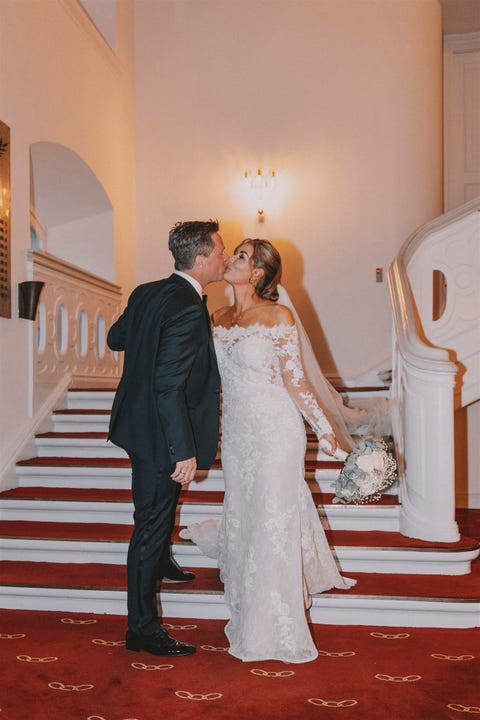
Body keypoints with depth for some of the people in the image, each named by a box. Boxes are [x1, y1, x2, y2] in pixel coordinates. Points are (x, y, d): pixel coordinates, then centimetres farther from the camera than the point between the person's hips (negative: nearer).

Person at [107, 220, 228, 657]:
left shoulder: (146, 293, 1)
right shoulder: (188, 310, -27)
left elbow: (115, 338, 15)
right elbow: (170, 386, -30)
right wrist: (185, 452, -27)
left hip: (141, 420, 10)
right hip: (161, 432, -10)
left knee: (164, 503, 32)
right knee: (152, 520, 1)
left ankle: (160, 562, 56)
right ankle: (142, 628, 15)